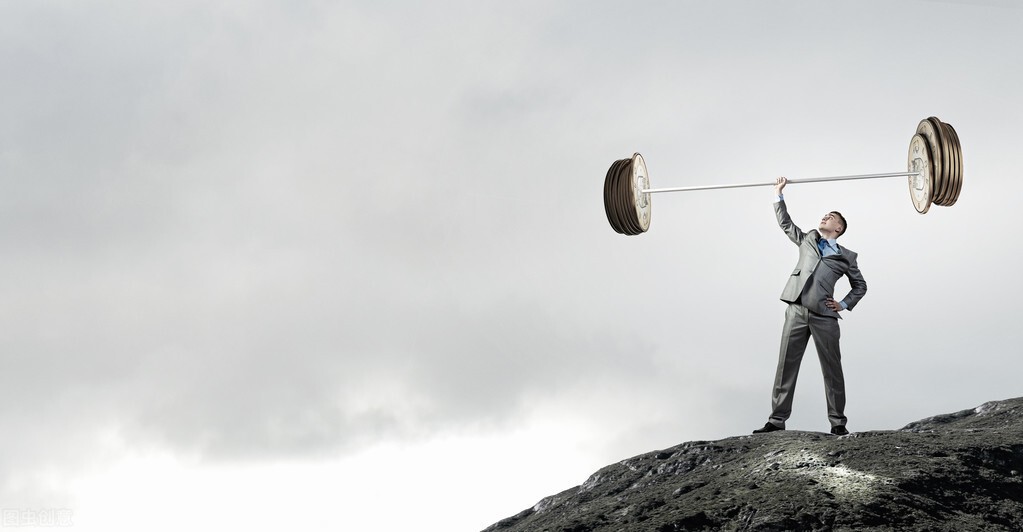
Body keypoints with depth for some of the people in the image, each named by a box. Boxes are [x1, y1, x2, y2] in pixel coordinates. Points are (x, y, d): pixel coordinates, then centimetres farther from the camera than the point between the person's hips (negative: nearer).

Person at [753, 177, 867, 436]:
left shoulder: (846, 256, 14)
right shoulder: (807, 240, 20)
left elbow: (860, 286, 22)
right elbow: (785, 223, 23)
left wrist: (844, 305, 8)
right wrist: (779, 194, 20)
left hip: (824, 316, -2)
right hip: (796, 311, 2)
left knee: (832, 370, 1)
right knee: (786, 366, 0)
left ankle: (837, 422, 7)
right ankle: (777, 420, 2)